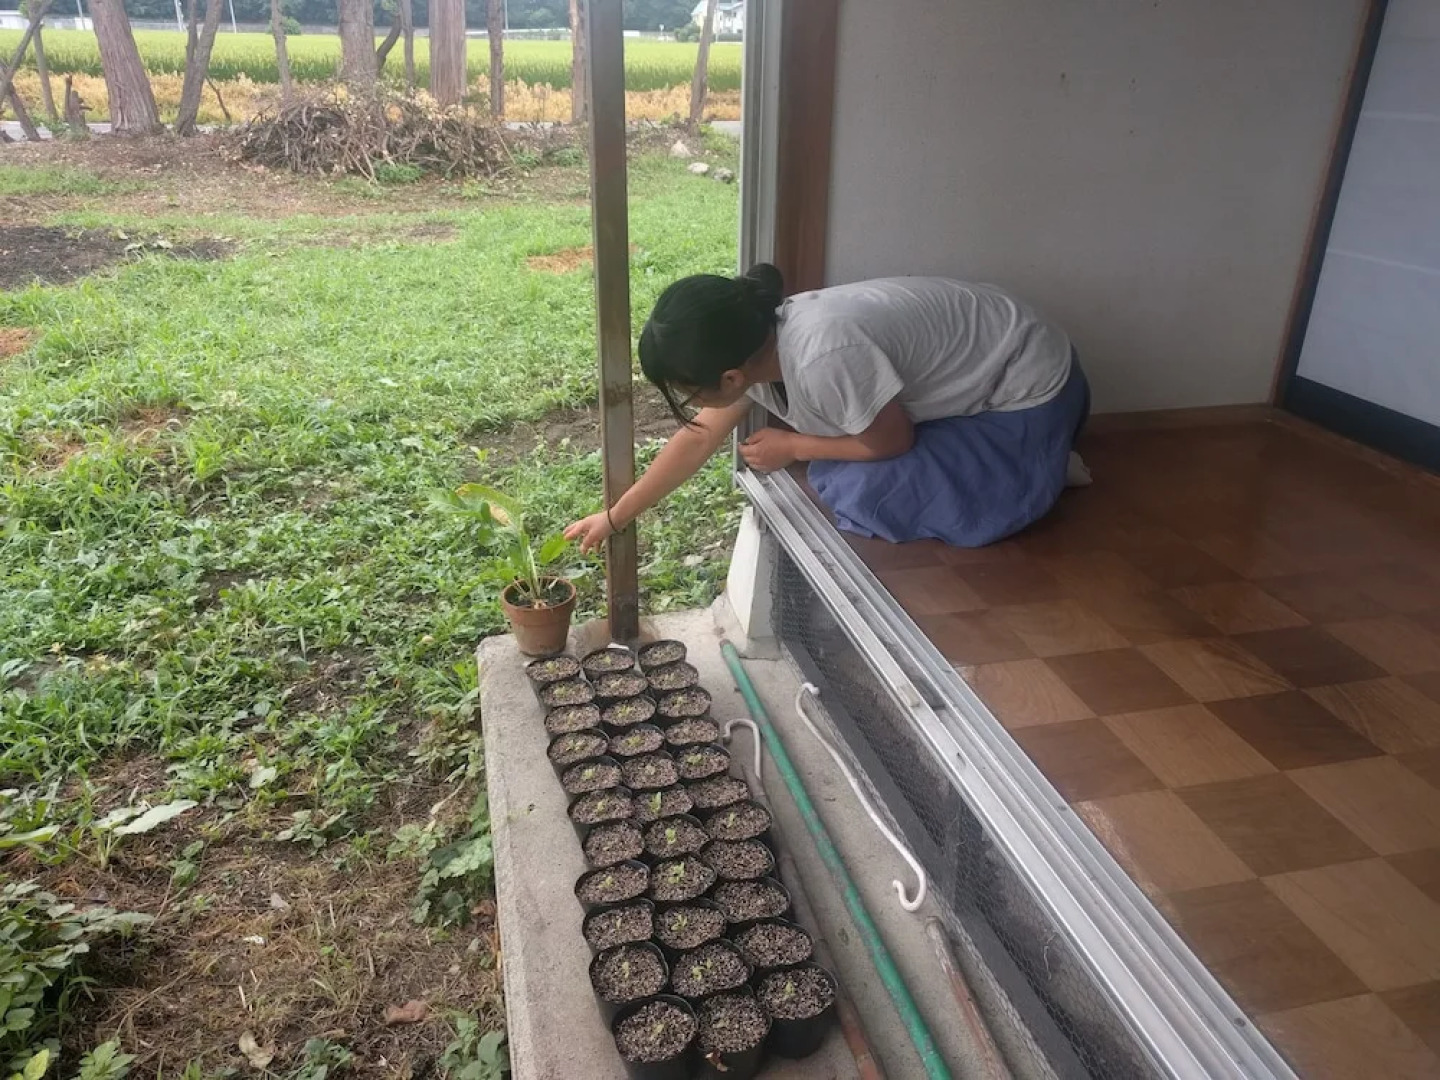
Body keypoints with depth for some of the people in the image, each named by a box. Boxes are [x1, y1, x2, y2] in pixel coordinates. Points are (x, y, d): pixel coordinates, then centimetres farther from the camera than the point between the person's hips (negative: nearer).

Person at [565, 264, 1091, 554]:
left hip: (1028, 385, -8)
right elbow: (697, 439, 4)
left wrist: (792, 447, -10)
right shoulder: (751, 347, -9)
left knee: (865, 493, -19)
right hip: (974, 364, 8)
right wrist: (613, 517, 9)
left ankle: (1035, 468, -2)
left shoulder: (825, 356, -36)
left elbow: (892, 441, -21)